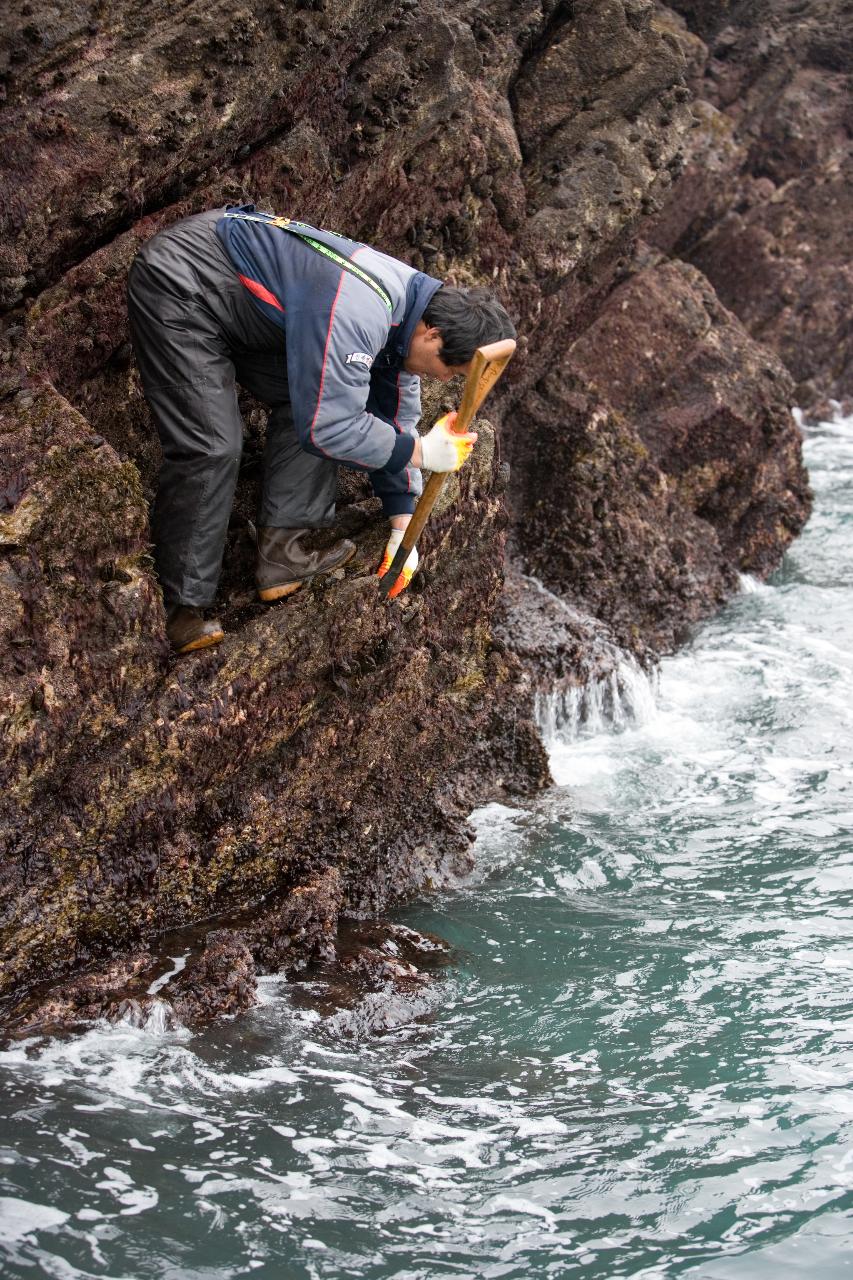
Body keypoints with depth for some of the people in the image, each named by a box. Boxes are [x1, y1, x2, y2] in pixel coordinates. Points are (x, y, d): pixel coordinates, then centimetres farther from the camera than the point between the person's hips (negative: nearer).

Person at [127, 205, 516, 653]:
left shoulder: (408, 311, -1)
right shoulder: (356, 312, -33)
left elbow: (395, 418, 9)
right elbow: (327, 427, -33)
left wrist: (403, 528, 9)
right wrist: (420, 451, -22)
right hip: (180, 285, -10)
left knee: (311, 399, 2)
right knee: (211, 448, -16)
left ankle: (285, 550, 7)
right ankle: (180, 609, -6)